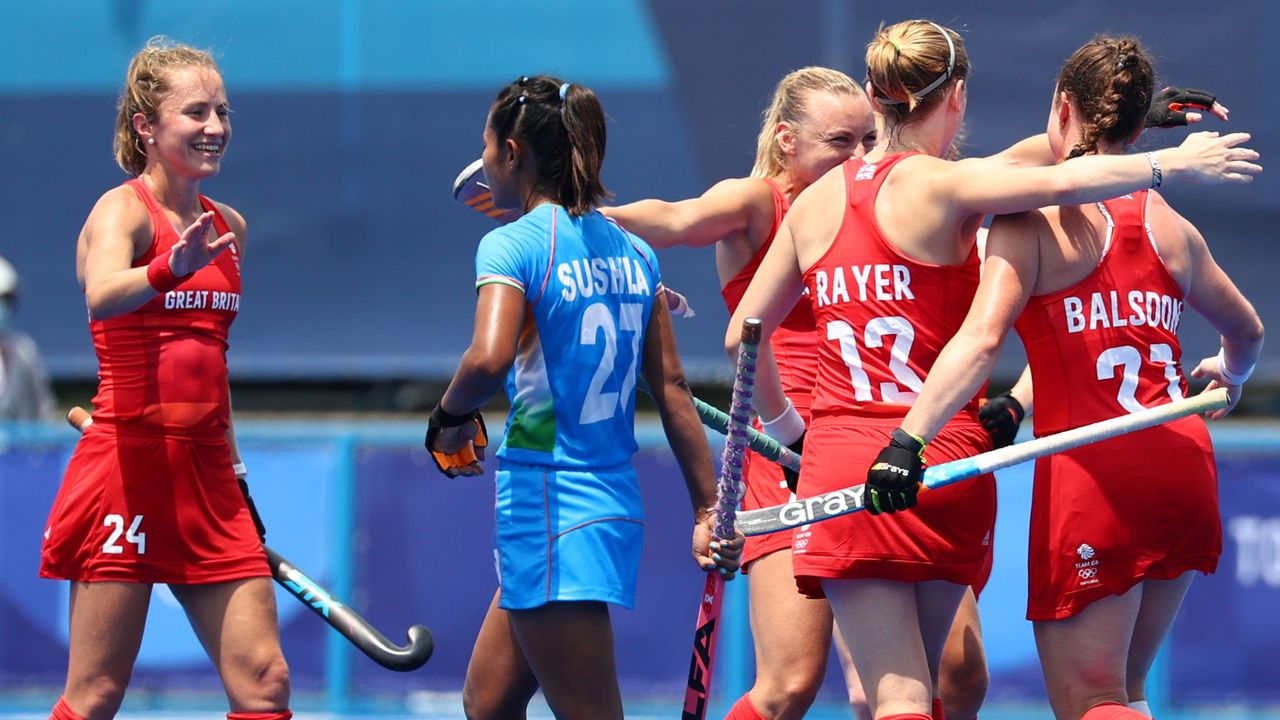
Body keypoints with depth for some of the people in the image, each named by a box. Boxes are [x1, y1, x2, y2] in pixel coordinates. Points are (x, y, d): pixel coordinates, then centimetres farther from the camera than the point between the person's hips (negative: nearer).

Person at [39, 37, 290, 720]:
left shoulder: (230, 227, 13)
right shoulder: (123, 211, -9)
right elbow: (103, 297, -33)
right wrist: (170, 269, -52)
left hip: (206, 472, 7)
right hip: (127, 464, -7)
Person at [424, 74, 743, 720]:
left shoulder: (512, 245, -11)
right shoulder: (633, 252, 10)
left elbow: (489, 358, -28)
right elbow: (672, 387, 10)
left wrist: (451, 414, -8)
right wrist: (707, 509, 12)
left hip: (546, 510, -8)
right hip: (617, 507, 8)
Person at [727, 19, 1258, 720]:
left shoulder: (815, 200, 9)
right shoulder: (938, 185, -6)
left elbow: (743, 336, 16)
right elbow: (1060, 182, -22)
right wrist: (1174, 161, -10)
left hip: (841, 454, 2)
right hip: (942, 464, -2)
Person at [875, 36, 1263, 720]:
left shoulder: (1035, 219, -5)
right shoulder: (1172, 228, 12)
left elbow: (980, 340, -21)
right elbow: (1246, 331, 29)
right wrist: (1228, 375, 52)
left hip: (1092, 477, -6)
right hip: (1184, 472, 6)